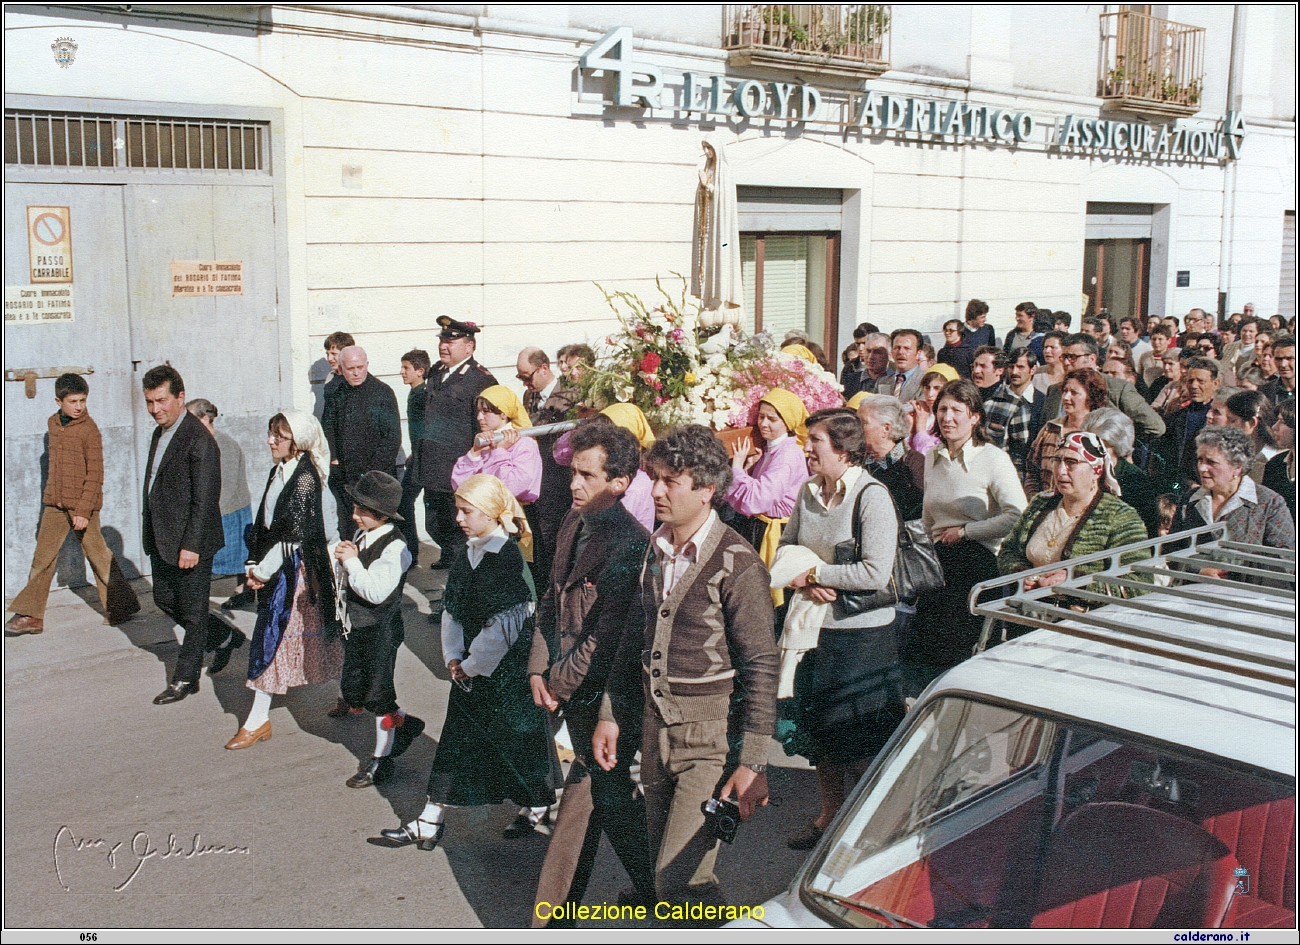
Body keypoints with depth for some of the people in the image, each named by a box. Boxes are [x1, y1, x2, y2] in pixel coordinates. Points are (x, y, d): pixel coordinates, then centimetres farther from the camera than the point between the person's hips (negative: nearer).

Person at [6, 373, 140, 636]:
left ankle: (120, 606, 18)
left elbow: (95, 474, -14)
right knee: (43, 555, 6)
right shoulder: (53, 424, 8)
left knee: (97, 555, 3)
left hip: (82, 505, -6)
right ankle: (31, 615, 12)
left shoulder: (89, 430, -12)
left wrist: (84, 510, -18)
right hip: (55, 504, 6)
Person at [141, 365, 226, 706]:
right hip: (161, 540, 10)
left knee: (192, 611, 4)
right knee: (165, 600, 18)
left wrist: (191, 545, -22)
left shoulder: (198, 439, -18)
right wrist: (150, 532, 16)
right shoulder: (160, 433, 11)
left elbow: (204, 499, -20)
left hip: (189, 542, -10)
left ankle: (186, 679, 15)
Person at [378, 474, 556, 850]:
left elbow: (504, 624, -20)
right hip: (469, 666, 7)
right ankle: (429, 824, 13)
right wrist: (453, 657, -2)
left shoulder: (509, 558, -19)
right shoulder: (466, 554, 5)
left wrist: (472, 665, -13)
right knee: (455, 738, 9)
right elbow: (452, 609, 9)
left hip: (507, 666, -7)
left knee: (518, 733, 8)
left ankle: (537, 805, 32)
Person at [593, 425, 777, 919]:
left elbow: (761, 666, -15)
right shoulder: (654, 551, 6)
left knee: (679, 878, -10)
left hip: (713, 733, -7)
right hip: (656, 723, 7)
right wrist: (611, 714, 15)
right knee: (665, 867, 15)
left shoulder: (737, 563, -15)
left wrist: (752, 762, -17)